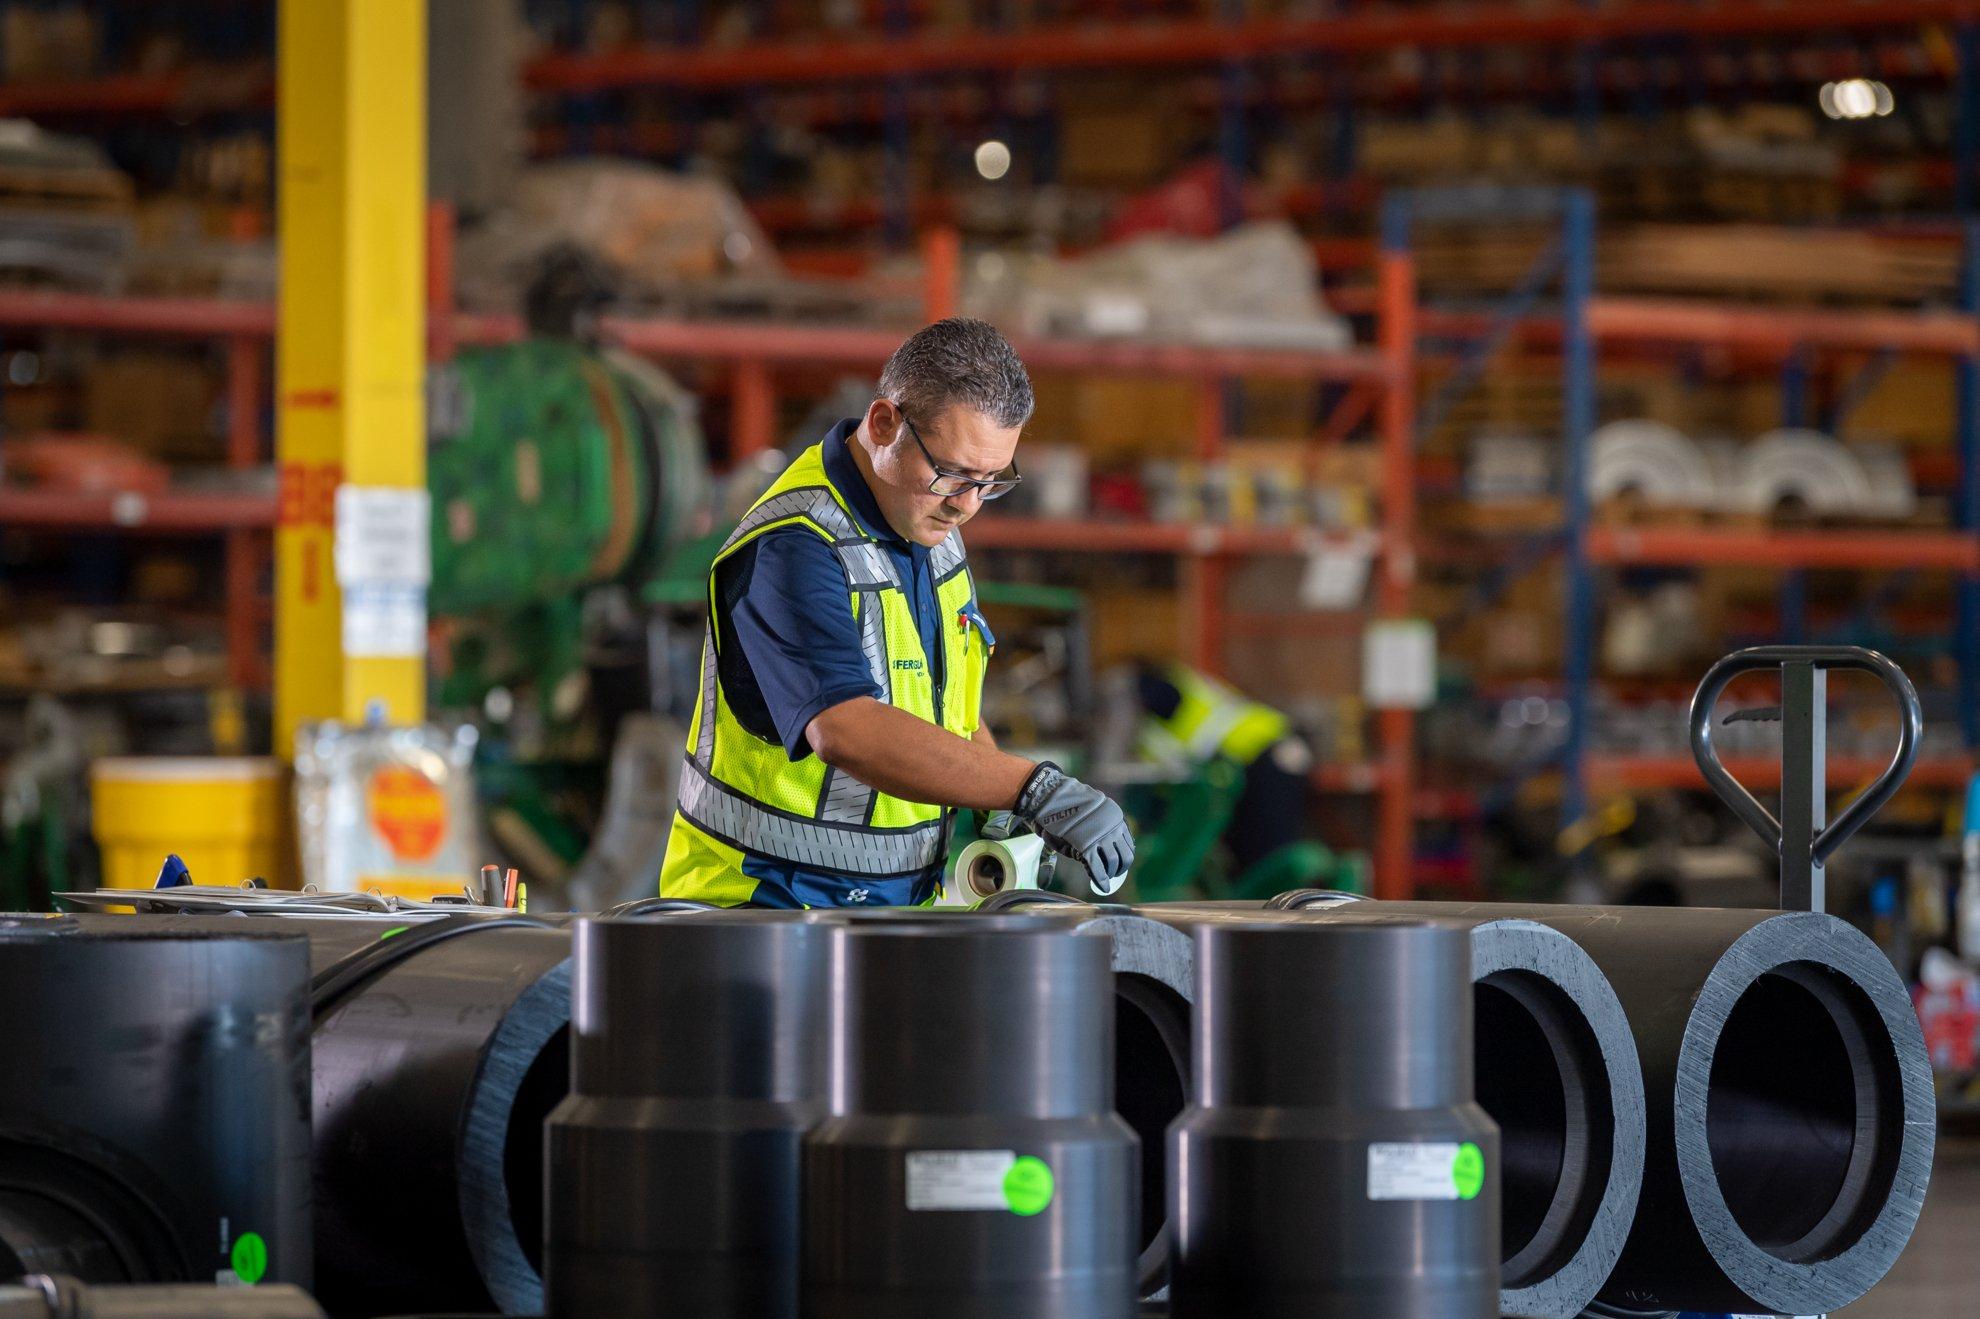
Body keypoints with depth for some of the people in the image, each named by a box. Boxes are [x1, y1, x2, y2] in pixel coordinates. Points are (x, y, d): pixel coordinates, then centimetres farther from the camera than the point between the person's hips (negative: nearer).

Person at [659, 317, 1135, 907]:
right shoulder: (788, 553, -17)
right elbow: (845, 731, -32)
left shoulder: (932, 525, 11)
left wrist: (999, 811, 8)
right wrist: (1032, 789, -36)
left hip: (906, 903, 7)